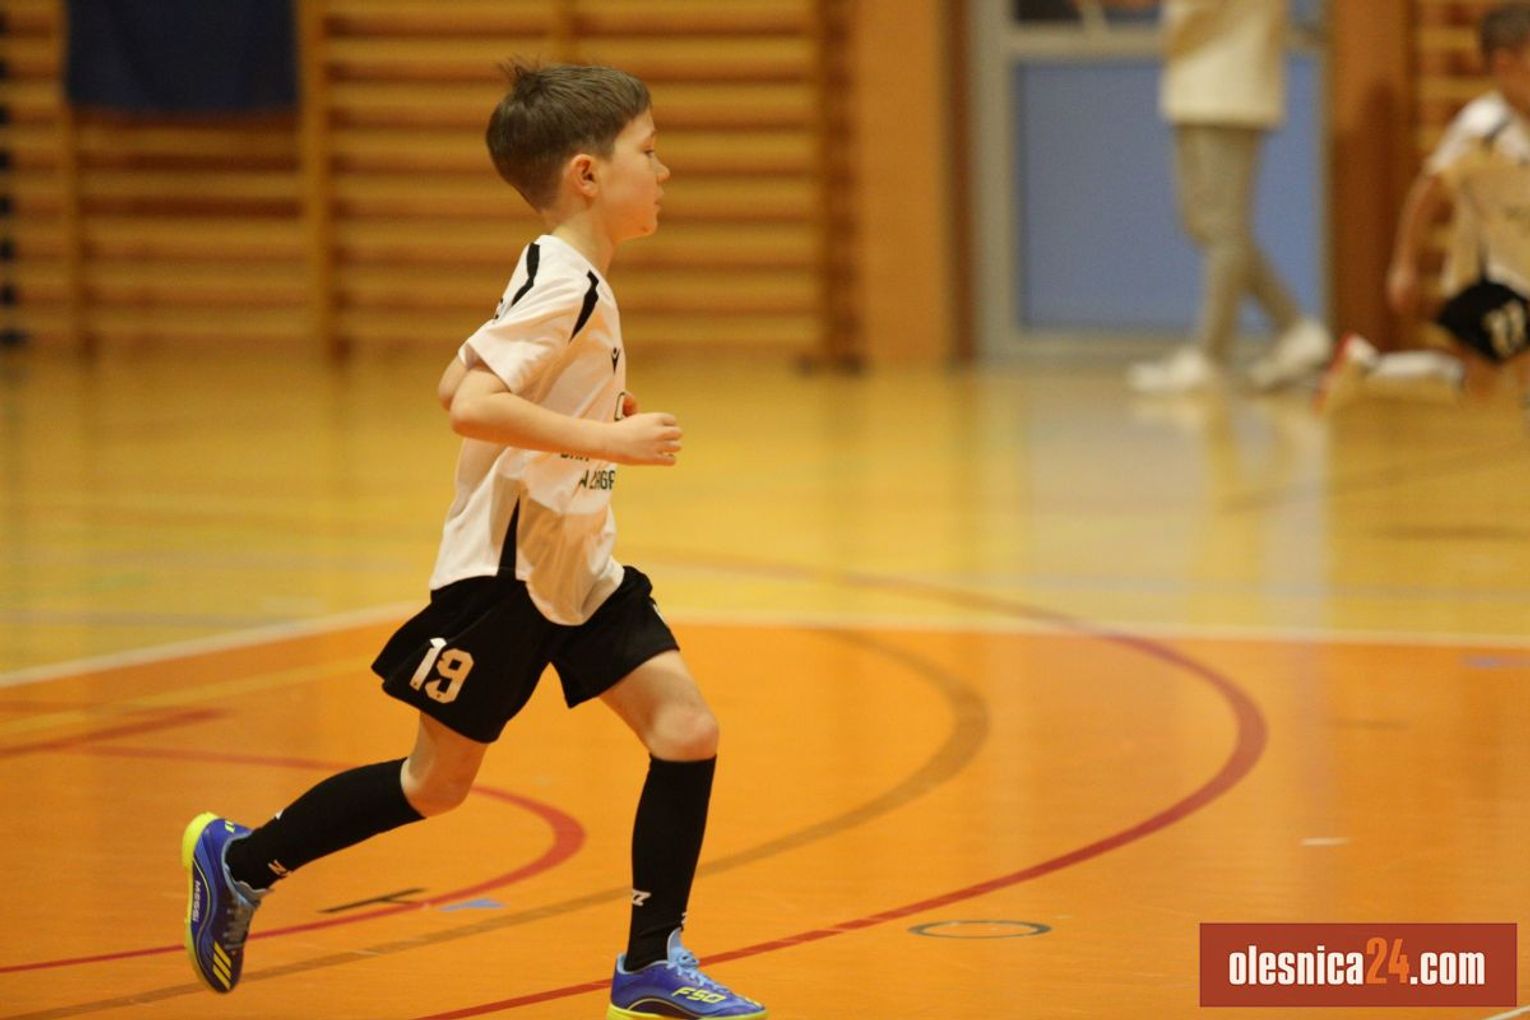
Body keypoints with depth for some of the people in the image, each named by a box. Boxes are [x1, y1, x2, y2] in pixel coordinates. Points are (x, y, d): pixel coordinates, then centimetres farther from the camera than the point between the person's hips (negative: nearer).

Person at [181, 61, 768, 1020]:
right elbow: (471, 403, -31)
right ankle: (240, 861, 22)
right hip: (505, 570, -9)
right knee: (438, 781, 4)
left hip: (577, 566, 9)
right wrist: (609, 441, -27)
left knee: (687, 731, -3)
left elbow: (455, 380, 16)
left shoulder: (571, 281, 10)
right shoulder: (564, 286, -20)